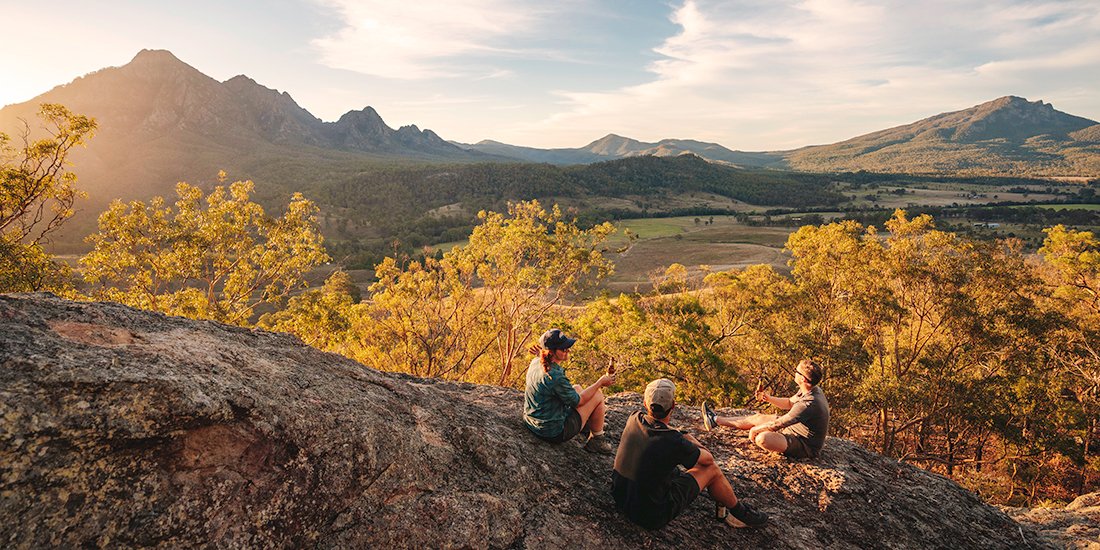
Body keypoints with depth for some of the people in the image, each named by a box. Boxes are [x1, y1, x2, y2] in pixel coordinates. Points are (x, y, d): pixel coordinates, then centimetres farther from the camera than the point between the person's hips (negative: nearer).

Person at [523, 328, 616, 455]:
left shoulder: (535, 363, -5)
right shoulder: (555, 376, -31)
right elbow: (578, 401, -15)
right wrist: (600, 382, -4)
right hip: (554, 433, -9)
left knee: (577, 388, 24)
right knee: (598, 395, 1)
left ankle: (590, 426, 42)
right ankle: (597, 440, 18)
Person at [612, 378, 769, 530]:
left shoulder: (634, 419, -12)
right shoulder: (673, 442, -28)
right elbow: (708, 459, -5)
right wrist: (695, 444, 14)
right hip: (653, 517, -6)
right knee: (711, 469, 5)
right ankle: (738, 512, 33)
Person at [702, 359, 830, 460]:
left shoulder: (809, 404, -34)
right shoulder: (812, 390, -2)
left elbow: (777, 424, -29)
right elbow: (789, 403, 16)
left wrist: (755, 429, -13)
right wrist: (768, 398, -3)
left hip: (805, 446, -10)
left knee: (762, 438, -30)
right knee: (758, 418, 13)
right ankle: (716, 420, 24)